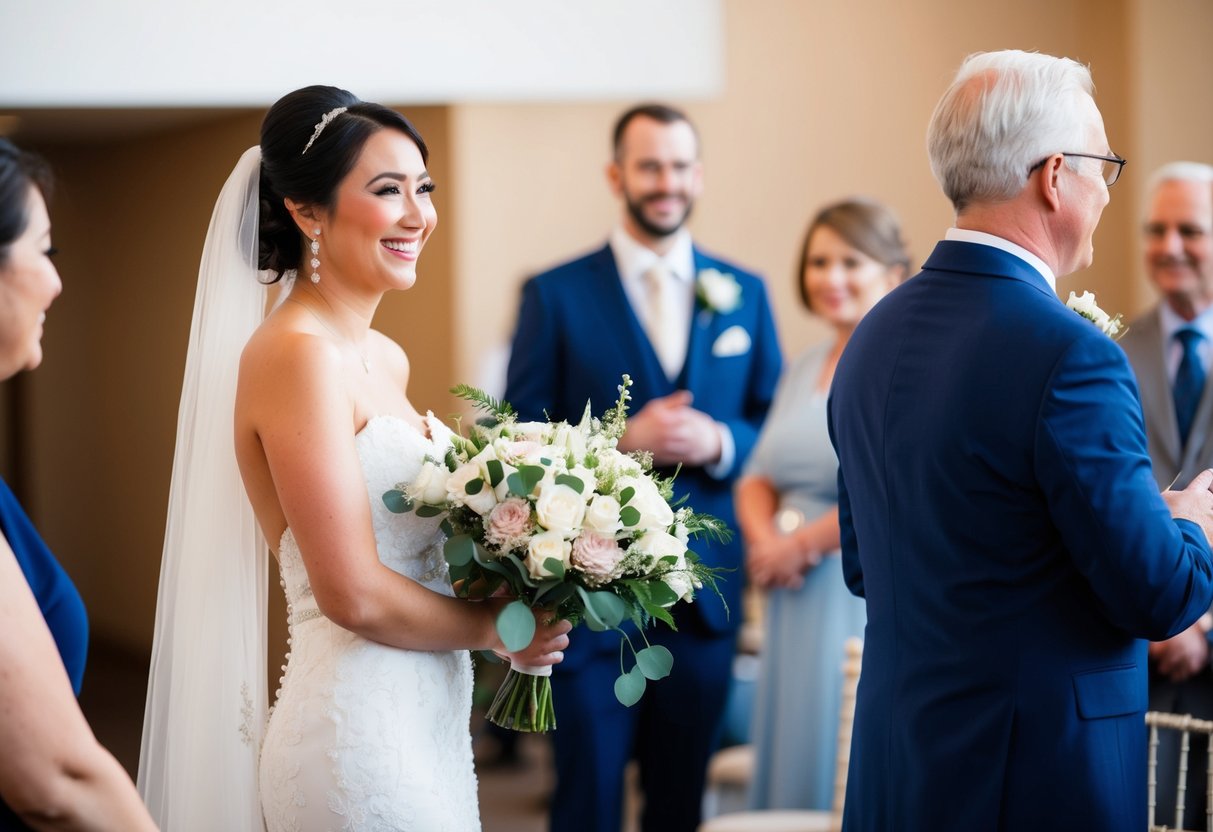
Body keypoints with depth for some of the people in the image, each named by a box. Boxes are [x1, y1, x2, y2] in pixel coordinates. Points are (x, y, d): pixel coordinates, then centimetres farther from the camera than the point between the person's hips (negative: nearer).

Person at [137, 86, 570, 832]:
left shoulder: (386, 359, 10)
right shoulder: (295, 354, -16)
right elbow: (355, 595, -20)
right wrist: (490, 628, -6)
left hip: (429, 725, 8)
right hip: (357, 735, -8)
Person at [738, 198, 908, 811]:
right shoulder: (803, 370, 15)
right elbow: (759, 478, 16)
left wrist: (801, 544, -11)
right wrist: (765, 542, -6)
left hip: (869, 601, -7)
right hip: (798, 604, 7)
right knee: (792, 758, 11)